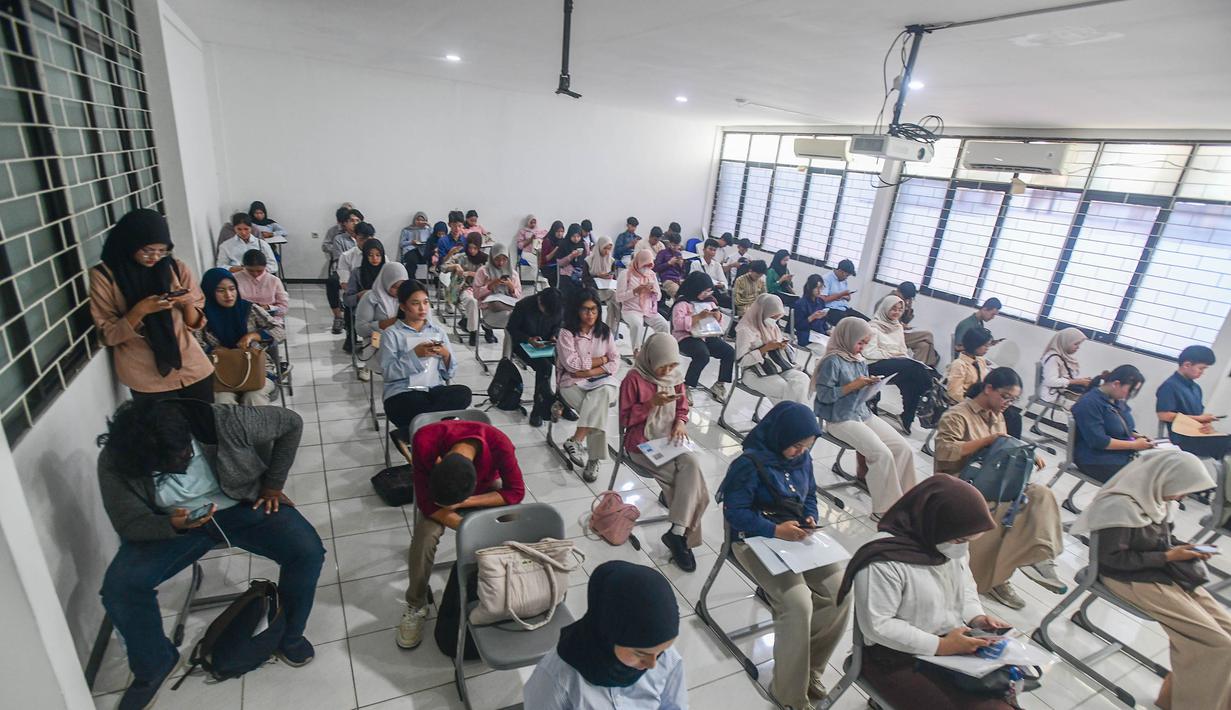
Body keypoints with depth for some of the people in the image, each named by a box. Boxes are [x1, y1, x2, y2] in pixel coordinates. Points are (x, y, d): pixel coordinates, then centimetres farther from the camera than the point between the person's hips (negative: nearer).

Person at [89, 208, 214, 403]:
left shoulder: (176, 268, 0)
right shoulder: (103, 275, -6)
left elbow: (195, 324, 4)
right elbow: (108, 336, -6)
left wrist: (187, 304, -16)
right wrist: (140, 310, -21)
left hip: (193, 368, 2)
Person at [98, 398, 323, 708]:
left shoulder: (224, 423, -30)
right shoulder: (115, 463, -22)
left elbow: (291, 422, -17)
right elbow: (130, 525, -12)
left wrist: (273, 484, -11)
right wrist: (172, 525, -36)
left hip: (243, 505, -2)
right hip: (168, 524, 2)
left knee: (308, 552, -23)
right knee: (119, 587, -21)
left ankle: (289, 635, 6)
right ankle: (154, 666, 10)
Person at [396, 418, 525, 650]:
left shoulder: (499, 444, -41)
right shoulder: (425, 441, -40)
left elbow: (516, 491, -27)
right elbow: (427, 502, -29)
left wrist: (465, 503, -33)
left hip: (486, 487, 0)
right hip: (437, 485, 0)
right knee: (423, 539, -23)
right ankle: (416, 606, 3)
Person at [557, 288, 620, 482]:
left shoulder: (605, 331, 8)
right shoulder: (566, 333, -4)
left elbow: (615, 363, 2)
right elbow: (572, 365, -14)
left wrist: (589, 372, -13)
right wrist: (601, 359, -5)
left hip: (601, 381, 3)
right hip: (573, 383, -3)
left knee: (604, 393, -34)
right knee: (598, 410, -30)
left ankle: (575, 441, -30)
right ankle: (593, 459, -23)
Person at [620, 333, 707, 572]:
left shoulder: (674, 377, 7)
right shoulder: (634, 379, -10)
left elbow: (682, 407, 17)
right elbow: (625, 418, -7)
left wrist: (680, 422, -6)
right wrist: (652, 403, -20)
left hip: (670, 438, 6)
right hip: (642, 442, -5)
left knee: (692, 463, -27)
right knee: (692, 480, -24)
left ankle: (678, 533, -19)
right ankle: (684, 534, -8)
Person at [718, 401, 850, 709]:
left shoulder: (803, 458, 4)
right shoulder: (750, 463, -18)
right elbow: (734, 512, -18)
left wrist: (811, 517, -4)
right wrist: (775, 530, -28)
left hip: (797, 536, 7)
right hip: (757, 541, -7)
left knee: (841, 591, -10)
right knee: (798, 603, -25)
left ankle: (809, 668, 9)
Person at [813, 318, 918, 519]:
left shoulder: (860, 360, 10)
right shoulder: (832, 361, -13)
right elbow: (823, 395, -17)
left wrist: (870, 385, -2)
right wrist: (852, 386, -18)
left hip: (864, 414, 8)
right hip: (841, 420, -8)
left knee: (904, 449, -5)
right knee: (883, 454, -22)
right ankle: (885, 509, -9)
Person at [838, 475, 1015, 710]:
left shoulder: (952, 543, -3)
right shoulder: (884, 563, -29)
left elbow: (965, 584, 14)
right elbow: (877, 626, -26)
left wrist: (977, 617, -5)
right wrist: (940, 646, -24)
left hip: (953, 644, 7)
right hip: (898, 660, -7)